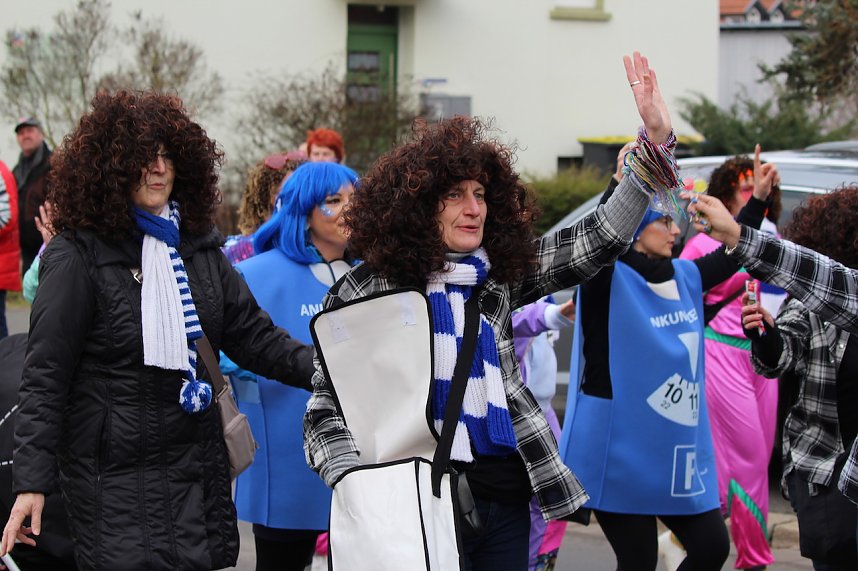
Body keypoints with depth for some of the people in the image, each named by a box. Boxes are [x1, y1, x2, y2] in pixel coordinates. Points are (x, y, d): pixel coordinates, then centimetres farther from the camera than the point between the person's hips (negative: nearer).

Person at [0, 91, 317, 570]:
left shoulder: (198, 246, 9)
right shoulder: (79, 256, -9)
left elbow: (253, 335, 10)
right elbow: (46, 377, -10)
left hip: (198, 469, 6)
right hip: (115, 479, -6)